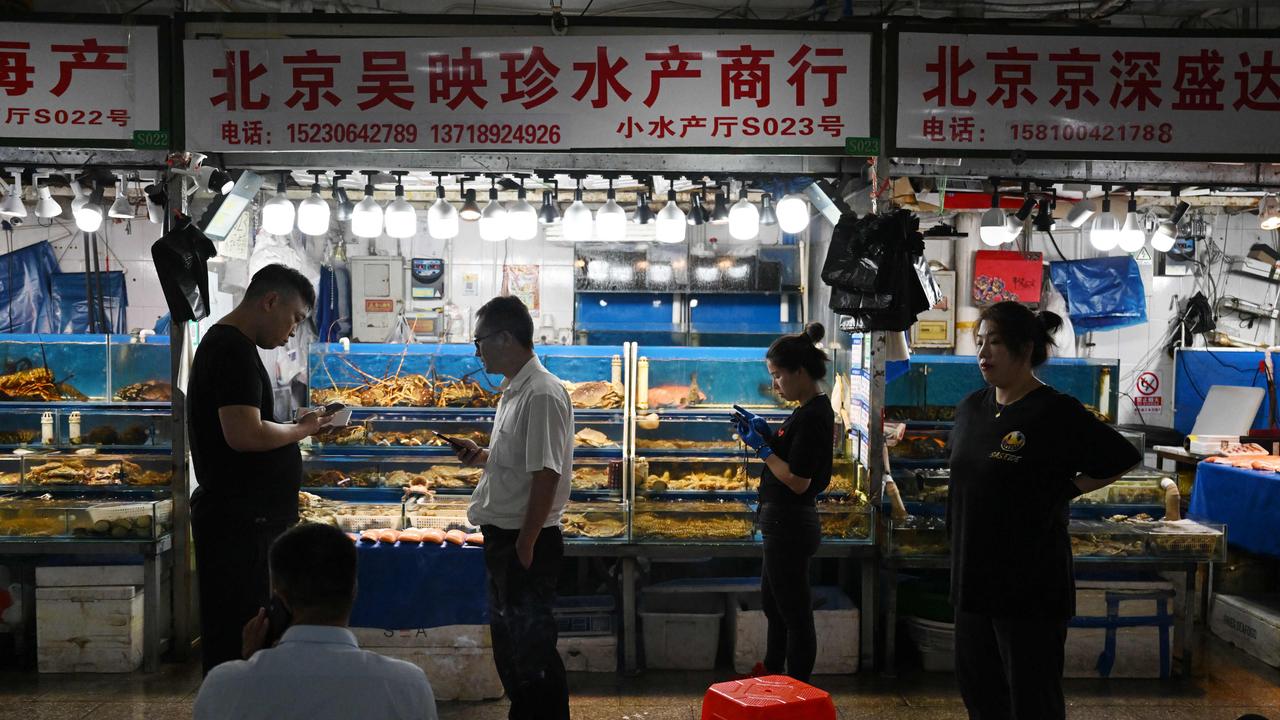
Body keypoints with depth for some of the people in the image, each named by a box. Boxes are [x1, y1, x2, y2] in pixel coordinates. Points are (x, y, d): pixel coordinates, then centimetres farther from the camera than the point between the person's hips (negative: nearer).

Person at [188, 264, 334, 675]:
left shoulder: (224, 344, 18)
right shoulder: (233, 349, -15)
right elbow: (244, 434, -26)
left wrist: (295, 429, 11)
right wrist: (302, 429, -11)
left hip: (247, 519, 11)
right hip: (239, 522, -11)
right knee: (237, 641, -5)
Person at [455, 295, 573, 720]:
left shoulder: (542, 394, -19)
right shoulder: (514, 391, 12)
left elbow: (546, 475, -22)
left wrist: (525, 546, -20)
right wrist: (481, 458, 5)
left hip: (527, 543, -10)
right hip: (504, 538, 10)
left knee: (533, 649, -1)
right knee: (508, 645, 18)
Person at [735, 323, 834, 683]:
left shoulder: (812, 416, -22)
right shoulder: (814, 409, 9)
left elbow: (797, 481, -24)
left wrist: (761, 447, -16)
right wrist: (767, 433, 6)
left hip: (789, 526, -11)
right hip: (786, 523, 11)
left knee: (794, 612, 0)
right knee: (772, 601, 24)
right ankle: (772, 673, 40)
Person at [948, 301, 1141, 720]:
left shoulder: (1056, 413, -14)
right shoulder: (971, 408, 8)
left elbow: (1122, 460, -7)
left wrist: (1064, 491, -8)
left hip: (1030, 583, -7)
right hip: (973, 575, 7)